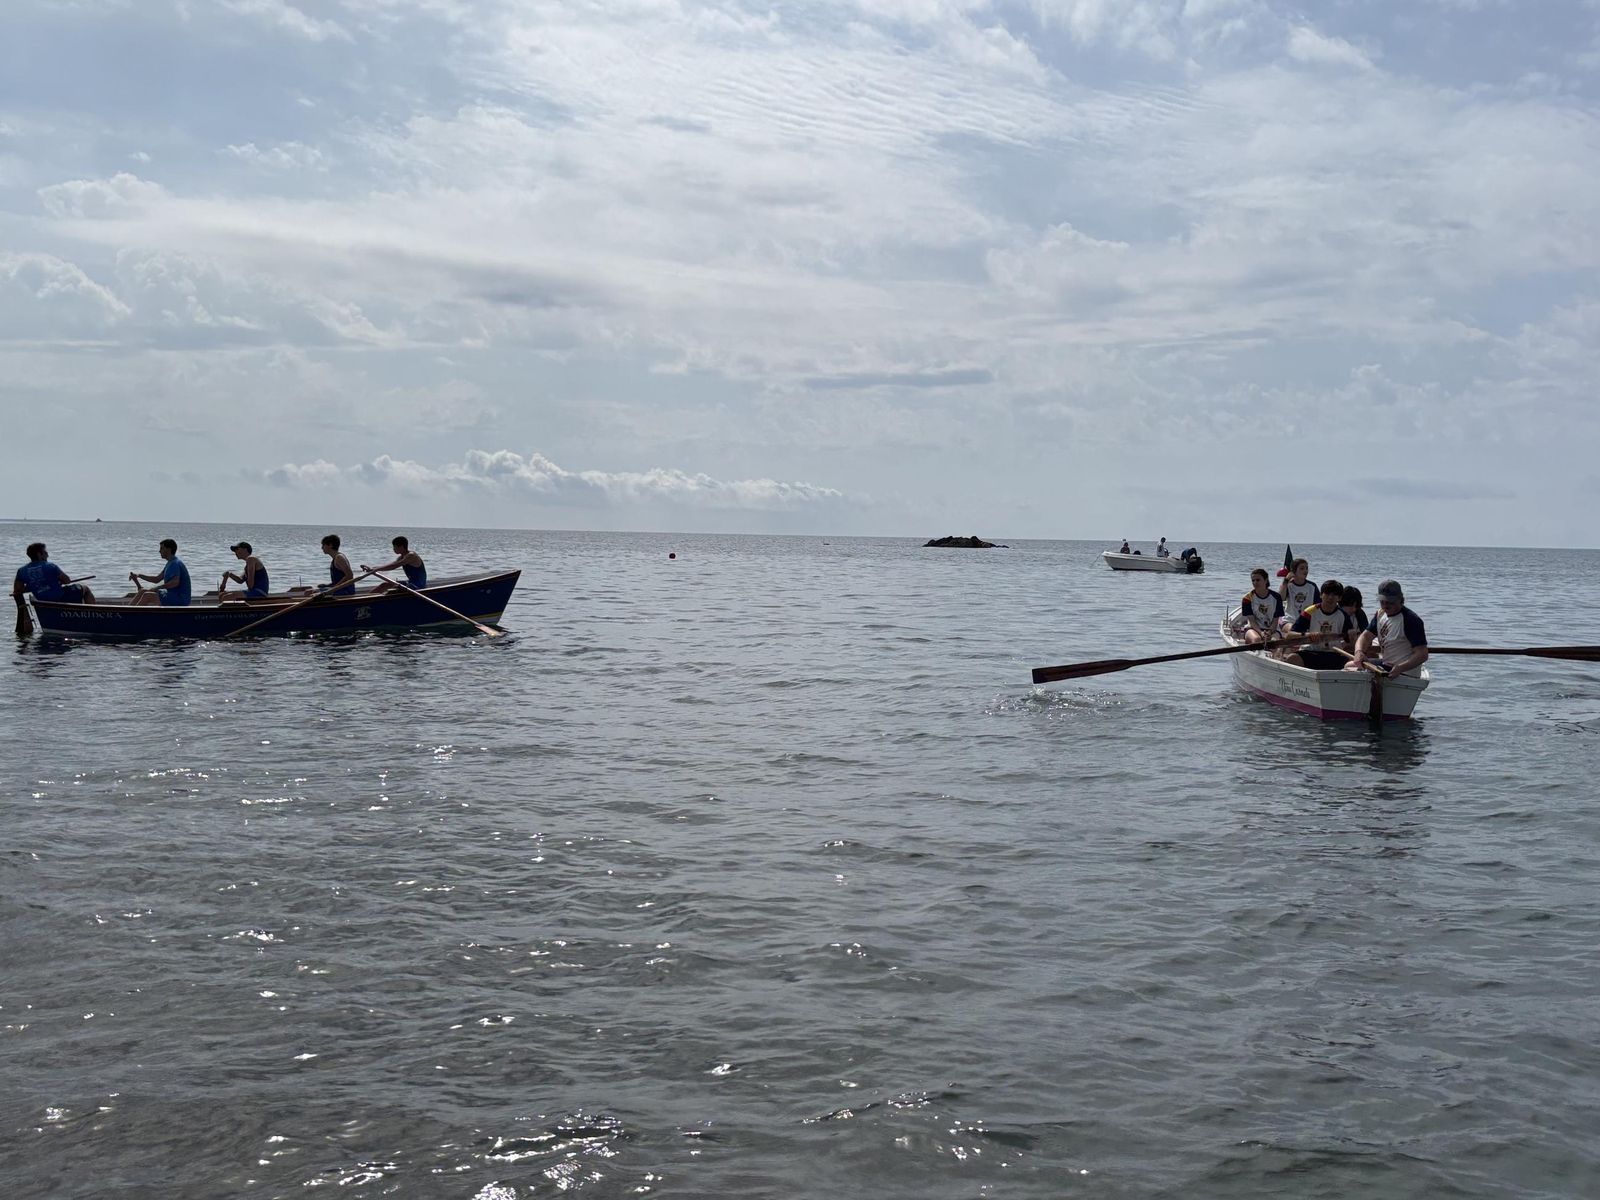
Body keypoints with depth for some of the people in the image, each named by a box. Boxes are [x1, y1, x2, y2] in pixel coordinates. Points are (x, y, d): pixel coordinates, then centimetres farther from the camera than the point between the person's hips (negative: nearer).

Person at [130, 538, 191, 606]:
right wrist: (139, 575, 14)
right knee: (143, 592, 10)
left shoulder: (175, 563, -16)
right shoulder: (171, 563, 18)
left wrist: (158, 587, -24)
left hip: (179, 599, -11)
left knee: (147, 596, -20)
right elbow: (157, 579, 21)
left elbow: (175, 582, -31)